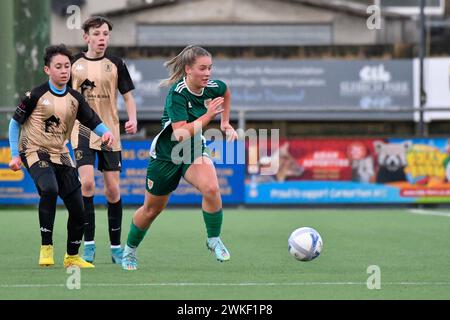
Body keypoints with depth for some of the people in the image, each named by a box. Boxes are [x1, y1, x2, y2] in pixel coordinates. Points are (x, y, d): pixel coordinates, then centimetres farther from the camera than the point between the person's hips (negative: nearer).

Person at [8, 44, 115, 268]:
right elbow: (15, 122, 1)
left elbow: (93, 122, 4)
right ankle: (46, 247, -24)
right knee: (49, 189, -33)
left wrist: (105, 132, -19)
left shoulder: (75, 98, 6)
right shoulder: (36, 95, -6)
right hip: (35, 152, -5)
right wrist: (15, 155, -4)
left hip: (61, 155, 5)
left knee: (78, 208, 2)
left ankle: (72, 257, 22)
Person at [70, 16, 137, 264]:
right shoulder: (74, 64, 2)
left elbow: (128, 96, 6)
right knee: (87, 182, -17)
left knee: (113, 189, 2)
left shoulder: (115, 64, 2)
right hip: (82, 131, -1)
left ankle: (116, 247, 15)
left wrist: (132, 119, -11)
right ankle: (88, 244, -9)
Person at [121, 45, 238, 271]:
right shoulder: (177, 94, -27)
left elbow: (226, 91, 17)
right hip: (167, 154, -4)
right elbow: (181, 134, -35)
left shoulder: (212, 88, -10)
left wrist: (225, 122, 13)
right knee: (152, 209, 13)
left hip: (195, 150, 4)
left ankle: (214, 239, -8)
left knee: (211, 188, -28)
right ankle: (129, 250, 37)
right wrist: (208, 115, -36)